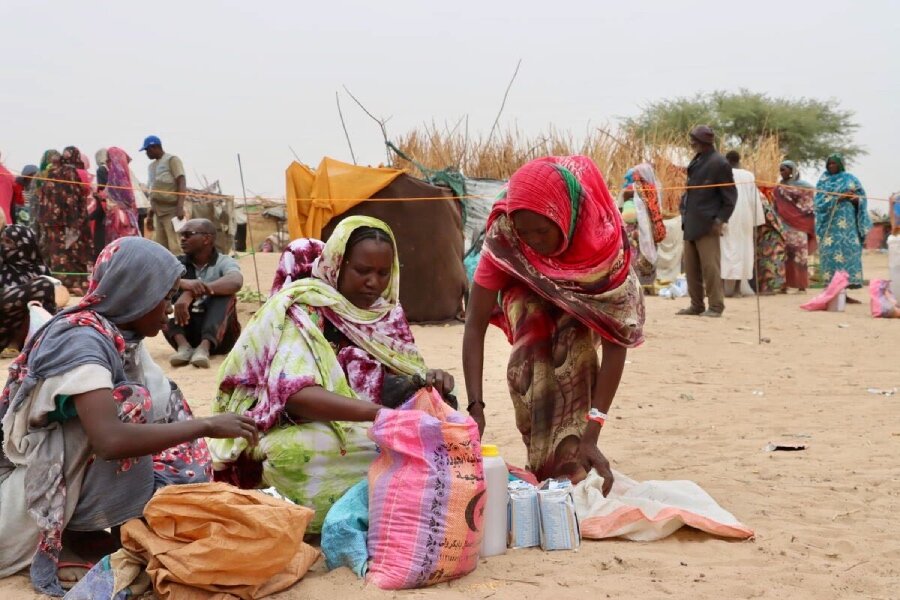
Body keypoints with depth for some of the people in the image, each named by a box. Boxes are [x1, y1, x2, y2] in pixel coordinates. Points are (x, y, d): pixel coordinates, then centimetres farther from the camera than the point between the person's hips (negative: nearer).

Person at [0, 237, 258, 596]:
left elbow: (164, 412, 7)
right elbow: (110, 441, -39)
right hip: (38, 483, -9)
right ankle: (130, 533, -10)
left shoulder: (120, 333, 0)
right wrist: (206, 426, -32)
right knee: (133, 406, -25)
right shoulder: (83, 340, -26)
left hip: (82, 470, 9)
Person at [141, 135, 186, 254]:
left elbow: (182, 183, -12)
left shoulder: (172, 160, -2)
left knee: (175, 248, -13)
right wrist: (150, 214, 21)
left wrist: (180, 207, -23)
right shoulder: (152, 166, 20)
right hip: (158, 213, 8)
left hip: (172, 211, -8)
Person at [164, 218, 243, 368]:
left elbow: (236, 282, -28)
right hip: (185, 331, 3)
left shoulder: (224, 262, -3)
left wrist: (192, 292, -38)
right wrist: (185, 284, -37)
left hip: (219, 335, -2)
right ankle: (183, 346, -32)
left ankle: (204, 347, -40)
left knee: (224, 294, -24)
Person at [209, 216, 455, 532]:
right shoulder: (301, 308, -12)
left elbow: (411, 375, 10)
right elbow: (295, 394, -26)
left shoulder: (387, 313, 7)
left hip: (376, 432, 6)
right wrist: (376, 412, -39)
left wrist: (432, 380, -16)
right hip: (301, 432, -6)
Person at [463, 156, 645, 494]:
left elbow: (616, 340, -39)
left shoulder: (605, 240, -39)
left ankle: (572, 471, -16)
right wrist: (475, 407, -47)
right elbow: (475, 324, -35)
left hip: (584, 305, 0)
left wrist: (591, 433, -45)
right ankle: (543, 470, -9)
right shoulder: (502, 237, -37)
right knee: (529, 365, -24)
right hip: (530, 297, 1)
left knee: (575, 357, -27)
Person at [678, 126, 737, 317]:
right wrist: (685, 214, 13)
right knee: (691, 267, 10)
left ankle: (716, 306, 2)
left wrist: (721, 220, -15)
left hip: (707, 225, -8)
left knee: (710, 267, -5)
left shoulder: (719, 163, -9)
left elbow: (730, 196, -9)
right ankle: (696, 305, 18)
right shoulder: (696, 161, 14)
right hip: (691, 224, 8)